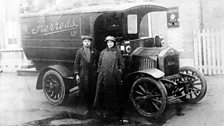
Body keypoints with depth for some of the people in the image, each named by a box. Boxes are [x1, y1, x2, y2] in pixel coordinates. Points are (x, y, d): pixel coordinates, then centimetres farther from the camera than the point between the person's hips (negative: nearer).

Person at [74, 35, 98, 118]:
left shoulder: (94, 51, 8)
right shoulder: (79, 51, 5)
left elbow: (97, 62, 9)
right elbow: (76, 63, 4)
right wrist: (76, 74, -3)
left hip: (92, 74, 1)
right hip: (83, 74, -1)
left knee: (92, 92, 2)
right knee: (84, 91, -2)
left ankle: (90, 107, 15)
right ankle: (88, 107, 11)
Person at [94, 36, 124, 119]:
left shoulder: (118, 52, 5)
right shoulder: (103, 52, 12)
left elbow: (121, 64, 8)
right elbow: (99, 64, 16)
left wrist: (119, 71, 0)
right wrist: (99, 72, 9)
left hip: (113, 76, -2)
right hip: (103, 75, 2)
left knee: (112, 93, 3)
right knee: (102, 91, 2)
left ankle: (110, 110, 12)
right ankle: (101, 109, 12)